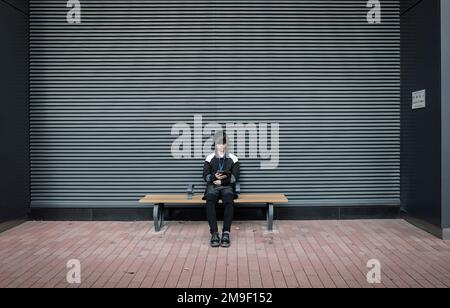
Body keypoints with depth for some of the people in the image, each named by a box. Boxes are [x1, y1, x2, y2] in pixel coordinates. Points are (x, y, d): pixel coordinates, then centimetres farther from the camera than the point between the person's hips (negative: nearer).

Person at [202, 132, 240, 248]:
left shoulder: (233, 158, 12)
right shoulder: (210, 158, 14)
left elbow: (235, 177, 4)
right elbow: (206, 176, 5)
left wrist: (222, 180, -9)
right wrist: (214, 177, -16)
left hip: (227, 186, 0)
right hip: (212, 186, 1)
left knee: (229, 201, -35)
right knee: (210, 201, -34)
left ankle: (226, 233, -36)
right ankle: (214, 233, -36)